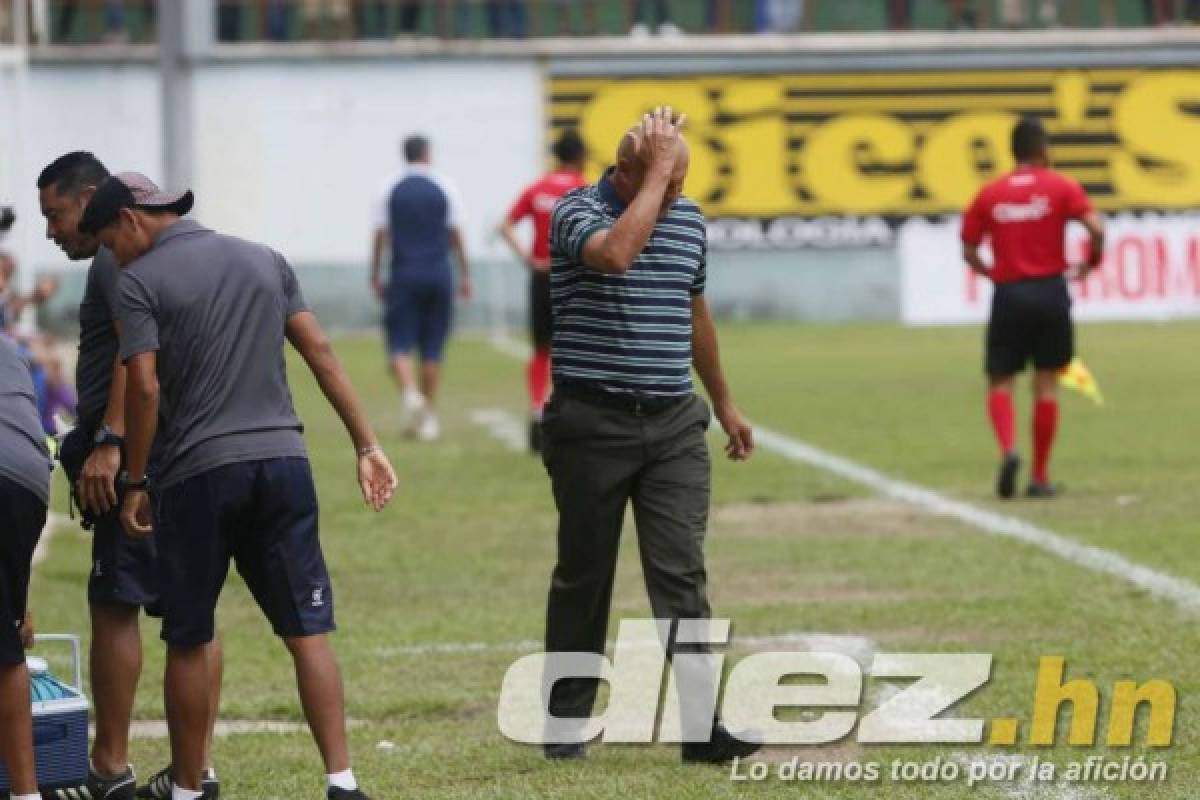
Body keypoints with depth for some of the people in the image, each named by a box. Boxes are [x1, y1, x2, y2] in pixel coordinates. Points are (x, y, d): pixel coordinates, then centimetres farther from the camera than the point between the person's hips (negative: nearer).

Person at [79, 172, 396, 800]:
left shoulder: (138, 282, -2)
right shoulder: (264, 260, 14)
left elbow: (144, 388, -11)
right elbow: (320, 352, 9)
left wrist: (134, 483, -3)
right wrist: (367, 446, 8)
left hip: (198, 474, -4)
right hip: (282, 462, 4)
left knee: (188, 643, 9)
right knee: (308, 634, 1)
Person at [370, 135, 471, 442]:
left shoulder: (391, 189, 0)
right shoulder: (444, 188, 1)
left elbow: (380, 236, 0)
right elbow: (456, 235, 3)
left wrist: (375, 276, 9)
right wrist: (465, 275, 11)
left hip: (404, 276, -1)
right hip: (438, 275, 1)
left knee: (400, 344, 1)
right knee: (433, 347, 7)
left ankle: (410, 393, -26)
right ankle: (429, 417, 8)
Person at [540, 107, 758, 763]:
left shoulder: (688, 218, 10)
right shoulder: (578, 211, -9)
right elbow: (615, 253, -34)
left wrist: (724, 402, 29)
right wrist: (656, 173, -26)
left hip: (674, 423, 4)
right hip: (593, 424, -4)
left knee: (682, 574, -5)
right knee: (584, 577, 6)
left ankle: (703, 727, -11)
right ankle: (567, 724, 19)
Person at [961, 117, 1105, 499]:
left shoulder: (989, 194, 4)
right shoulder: (1061, 187, -1)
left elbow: (969, 252, 4)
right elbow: (1096, 228, -13)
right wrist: (1092, 262, 5)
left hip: (1008, 295, 1)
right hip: (1051, 292, -1)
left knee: (1000, 382, 7)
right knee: (1046, 383, 7)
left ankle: (1008, 450, -20)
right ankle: (1040, 477, 8)